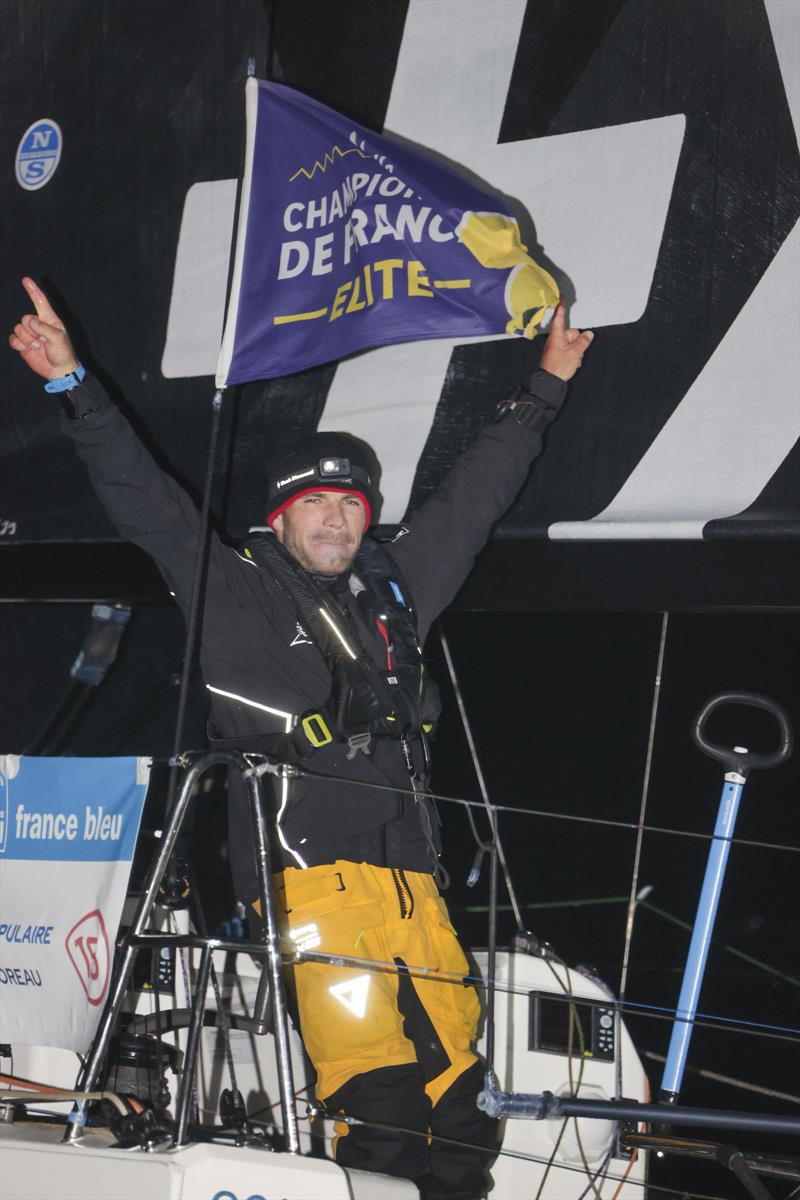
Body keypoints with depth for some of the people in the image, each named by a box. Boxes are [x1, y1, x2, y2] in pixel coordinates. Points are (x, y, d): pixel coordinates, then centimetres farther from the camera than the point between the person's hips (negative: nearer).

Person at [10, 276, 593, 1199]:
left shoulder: (396, 586, 23)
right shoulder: (234, 590, 11)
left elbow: (472, 495, 32)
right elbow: (143, 500, 6)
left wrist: (544, 390, 40)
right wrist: (75, 388, -1)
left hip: (408, 871, 5)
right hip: (305, 869, -5)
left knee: (457, 1081, -3)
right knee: (375, 1099, -15)